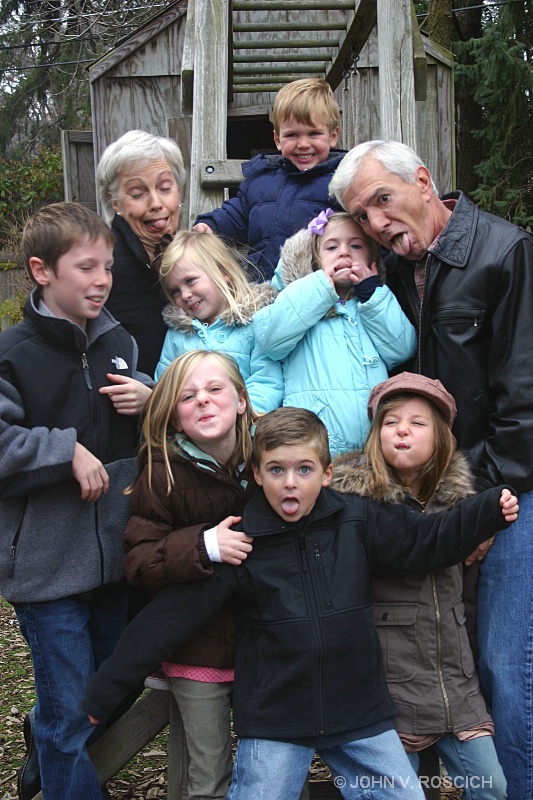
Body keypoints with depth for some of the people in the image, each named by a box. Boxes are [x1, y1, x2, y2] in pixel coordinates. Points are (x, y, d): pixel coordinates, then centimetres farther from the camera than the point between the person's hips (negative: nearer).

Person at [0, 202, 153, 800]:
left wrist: (148, 399, -4)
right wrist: (66, 449, -21)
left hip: (115, 553, 6)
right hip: (49, 564, -6)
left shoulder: (118, 342, 5)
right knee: (72, 716, 4)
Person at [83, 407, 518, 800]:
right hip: (273, 721, -2)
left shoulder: (356, 520, -3)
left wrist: (491, 508, -6)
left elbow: (430, 540, 5)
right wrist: (103, 691, -8)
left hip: (361, 711, 2)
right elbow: (170, 616, -8)